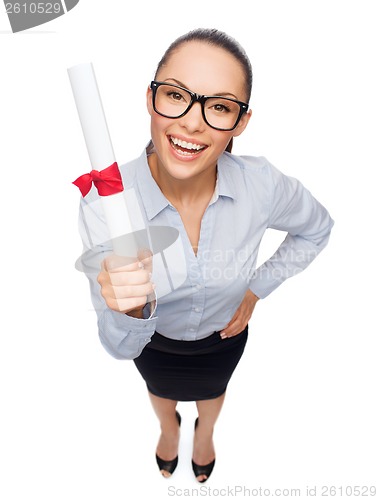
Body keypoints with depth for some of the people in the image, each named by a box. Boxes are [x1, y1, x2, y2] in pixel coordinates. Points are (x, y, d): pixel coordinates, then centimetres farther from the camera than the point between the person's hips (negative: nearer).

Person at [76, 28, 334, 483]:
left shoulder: (262, 186, -32)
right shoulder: (104, 205, -36)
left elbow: (316, 229, -7)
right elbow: (121, 347, -30)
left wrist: (256, 290, -11)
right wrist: (131, 310, -52)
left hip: (224, 335, 1)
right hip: (152, 341, 0)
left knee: (211, 391, 35)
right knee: (161, 391, 35)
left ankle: (204, 433, 75)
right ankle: (169, 428, 76)